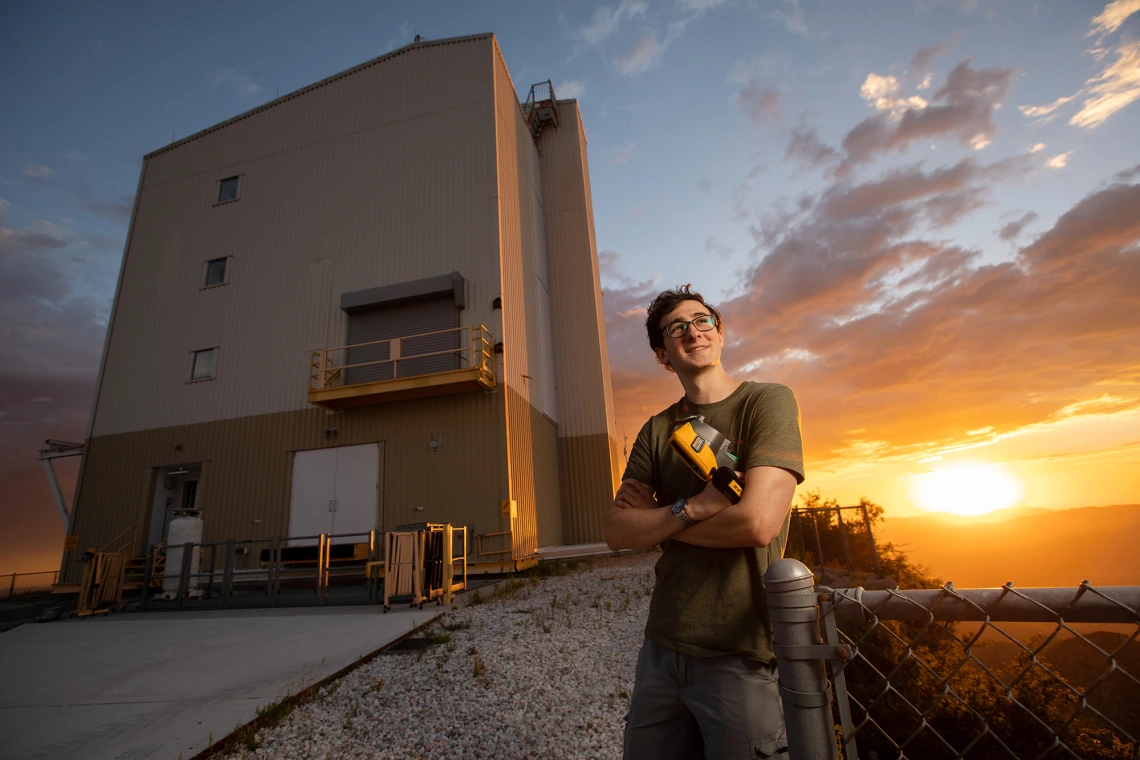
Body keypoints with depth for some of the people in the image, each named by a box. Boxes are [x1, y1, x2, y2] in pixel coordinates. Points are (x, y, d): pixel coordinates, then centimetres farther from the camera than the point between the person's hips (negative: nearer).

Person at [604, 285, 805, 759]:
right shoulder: (657, 431, 6)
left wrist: (656, 519, -8)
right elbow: (617, 532, -2)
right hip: (662, 646, 5)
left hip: (742, 654, -5)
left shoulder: (768, 401, -8)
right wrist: (690, 509, -19)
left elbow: (758, 523, -21)